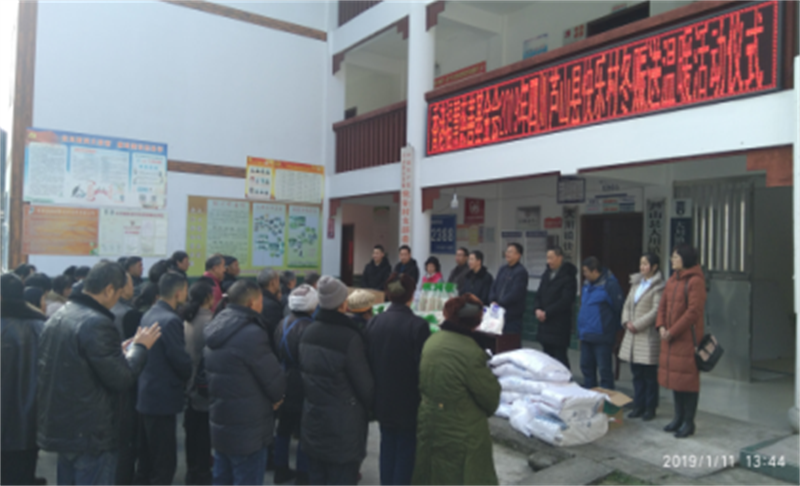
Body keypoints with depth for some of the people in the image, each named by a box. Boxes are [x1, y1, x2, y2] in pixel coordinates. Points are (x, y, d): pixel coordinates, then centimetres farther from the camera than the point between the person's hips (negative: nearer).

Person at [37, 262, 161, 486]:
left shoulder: (57, 317, 8)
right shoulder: (98, 323, -22)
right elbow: (121, 379, -19)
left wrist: (118, 350, 15)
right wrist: (140, 347, -5)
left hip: (60, 428, 9)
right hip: (90, 433, -9)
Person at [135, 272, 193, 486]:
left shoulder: (149, 315, 9)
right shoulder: (171, 320, -21)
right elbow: (181, 359, -19)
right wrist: (188, 377, 2)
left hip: (146, 395, 10)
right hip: (163, 398, -10)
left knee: (146, 459, 19)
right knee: (164, 462, 0)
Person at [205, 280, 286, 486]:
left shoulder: (215, 328, 5)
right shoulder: (252, 333, -24)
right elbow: (274, 379, -19)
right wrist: (276, 397, 6)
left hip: (220, 424, 9)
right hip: (247, 430, -9)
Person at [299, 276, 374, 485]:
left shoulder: (308, 332, 1)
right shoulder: (349, 337, -22)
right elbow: (364, 382, -14)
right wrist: (370, 407, 4)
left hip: (313, 414, 7)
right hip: (343, 421, -7)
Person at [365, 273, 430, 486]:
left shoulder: (374, 322, -4)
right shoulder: (418, 325, -19)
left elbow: (368, 359, 3)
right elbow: (423, 365, -16)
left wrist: (375, 390, 15)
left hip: (382, 398, 5)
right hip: (408, 400, -5)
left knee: (388, 444, 19)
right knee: (406, 447, 9)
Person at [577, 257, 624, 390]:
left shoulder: (610, 284, -14)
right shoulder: (588, 284, 12)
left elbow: (617, 308, -13)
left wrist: (612, 328, -7)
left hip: (601, 335, -8)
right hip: (586, 334, 9)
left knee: (604, 369, 1)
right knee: (586, 366, 16)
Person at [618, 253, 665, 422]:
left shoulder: (658, 286, -8)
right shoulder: (636, 283, 14)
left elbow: (656, 310, -14)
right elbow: (627, 304, 14)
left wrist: (637, 325, -14)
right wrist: (627, 322, -1)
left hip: (649, 335, -7)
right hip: (633, 335, 7)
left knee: (650, 375, 3)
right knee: (637, 374, 13)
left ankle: (650, 408, 14)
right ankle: (638, 406, 22)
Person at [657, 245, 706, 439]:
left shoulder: (695, 281, -13)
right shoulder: (672, 280, 12)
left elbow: (693, 312, -19)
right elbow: (663, 305, 14)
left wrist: (672, 331, -17)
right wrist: (661, 326, -1)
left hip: (687, 337, -8)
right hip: (670, 337, 8)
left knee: (688, 378, 0)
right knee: (673, 377, 14)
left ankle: (689, 422, 12)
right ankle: (679, 417, 27)